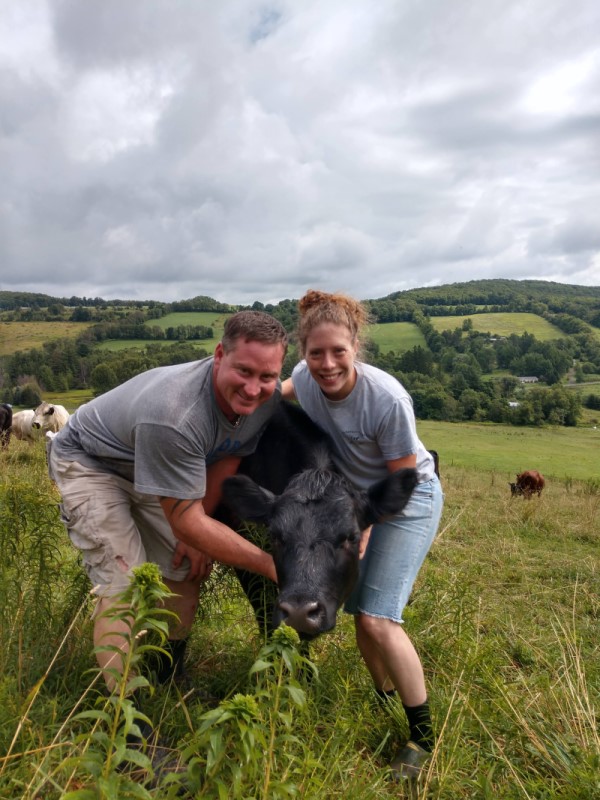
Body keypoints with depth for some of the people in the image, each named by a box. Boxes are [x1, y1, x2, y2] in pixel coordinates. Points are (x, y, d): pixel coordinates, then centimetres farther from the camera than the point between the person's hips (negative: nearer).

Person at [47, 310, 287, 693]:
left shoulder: (268, 396, -21)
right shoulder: (172, 416, -42)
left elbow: (227, 458, -5)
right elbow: (187, 521, -34)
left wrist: (196, 533, -6)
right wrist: (269, 565, -32)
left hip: (156, 466, 6)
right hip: (90, 462, -6)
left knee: (190, 566, 4)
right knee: (125, 585, -16)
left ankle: (170, 679, 30)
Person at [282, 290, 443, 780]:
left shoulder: (387, 399, -33)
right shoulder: (306, 377, -17)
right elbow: (283, 393, 12)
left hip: (408, 499, -5)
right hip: (356, 497, 6)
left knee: (378, 619, -13)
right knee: (361, 614, 9)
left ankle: (423, 735, 9)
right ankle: (387, 702, 34)